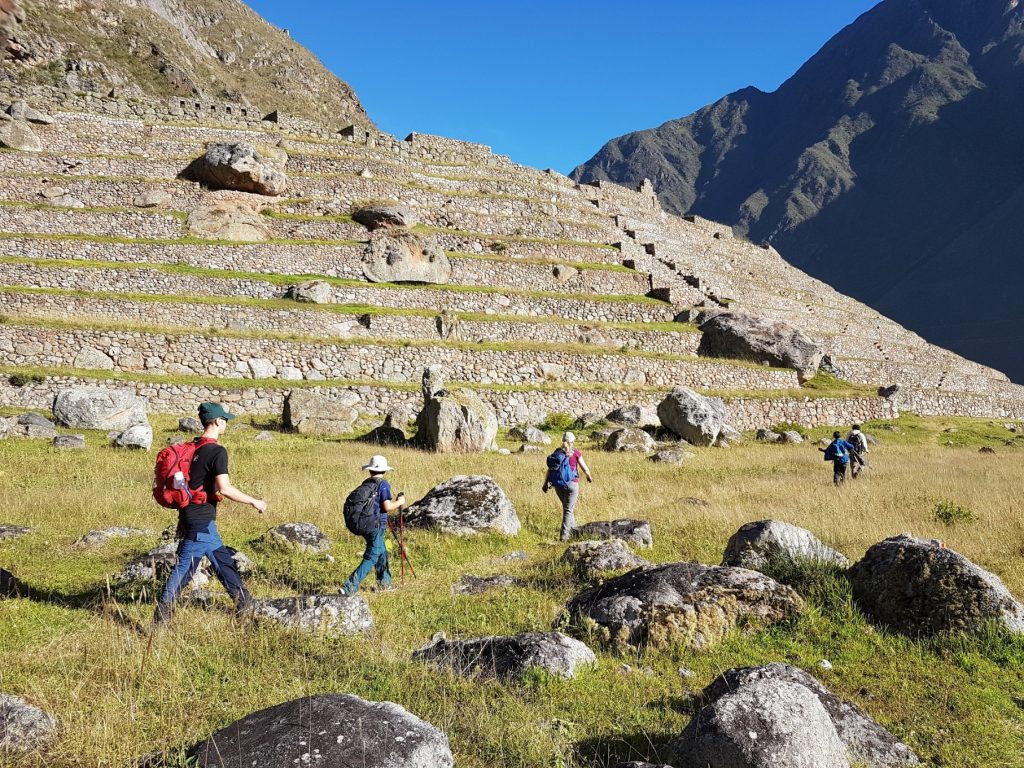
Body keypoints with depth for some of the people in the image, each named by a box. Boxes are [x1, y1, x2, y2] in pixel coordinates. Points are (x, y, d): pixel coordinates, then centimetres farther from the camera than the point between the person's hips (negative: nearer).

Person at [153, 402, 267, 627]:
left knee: (222, 558, 17)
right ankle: (162, 614, 1)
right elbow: (224, 489, -24)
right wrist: (253, 502, -14)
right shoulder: (217, 451, -17)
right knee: (185, 566, -3)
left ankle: (243, 601, 28)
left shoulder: (193, 447, 9)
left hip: (190, 514, 10)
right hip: (201, 518, -10)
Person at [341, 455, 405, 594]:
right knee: (371, 558, -3)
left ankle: (384, 583, 35)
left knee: (382, 553, 23)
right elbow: (387, 507, -18)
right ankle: (349, 587, -13)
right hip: (376, 525, -8)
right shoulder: (383, 484, -12)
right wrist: (399, 502, 0)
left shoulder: (365, 483, 9)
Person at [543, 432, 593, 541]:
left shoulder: (557, 452, 7)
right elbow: (585, 468, 1)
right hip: (571, 484, -5)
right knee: (568, 510, 1)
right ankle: (564, 535, -6)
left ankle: (573, 530, 34)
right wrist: (589, 477, 19)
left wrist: (546, 483, 1)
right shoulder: (575, 452, -4)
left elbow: (549, 469, 1)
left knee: (567, 507, 22)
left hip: (558, 485, 5)